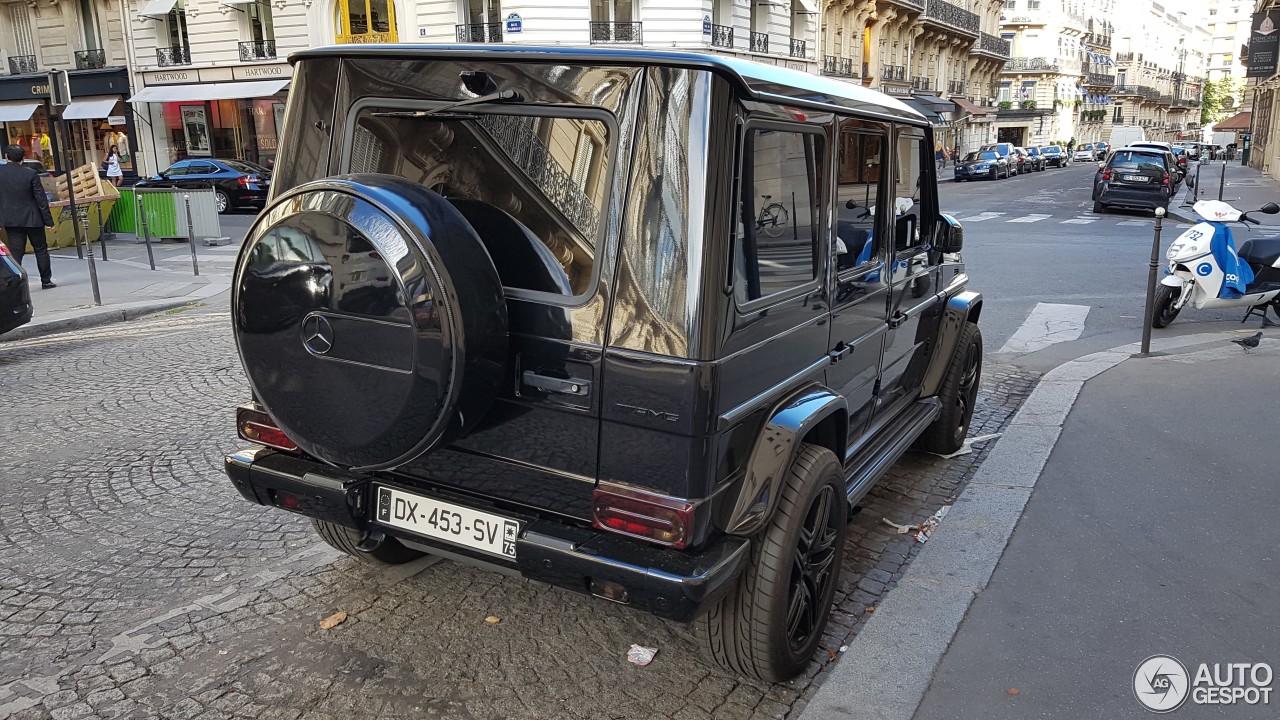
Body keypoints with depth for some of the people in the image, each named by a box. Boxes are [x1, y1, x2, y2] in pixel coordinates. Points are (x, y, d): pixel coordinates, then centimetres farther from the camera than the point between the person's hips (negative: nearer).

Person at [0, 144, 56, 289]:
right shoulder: (30, 174, -11)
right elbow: (41, 199, -9)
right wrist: (48, 221, -3)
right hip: (32, 219, -2)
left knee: (15, 252, 4)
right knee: (41, 250, 13)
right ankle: (46, 281, 20)